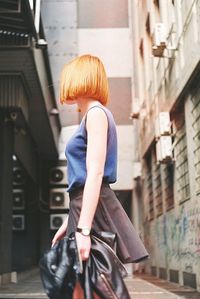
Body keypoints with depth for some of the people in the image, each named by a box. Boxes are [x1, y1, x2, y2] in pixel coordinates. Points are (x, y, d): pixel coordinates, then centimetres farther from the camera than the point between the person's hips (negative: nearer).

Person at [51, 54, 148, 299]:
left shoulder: (96, 113, -8)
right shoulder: (91, 115, 22)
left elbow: (95, 174, -19)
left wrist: (83, 229, -25)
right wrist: (69, 223, 22)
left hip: (94, 209, -10)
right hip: (87, 206, 10)